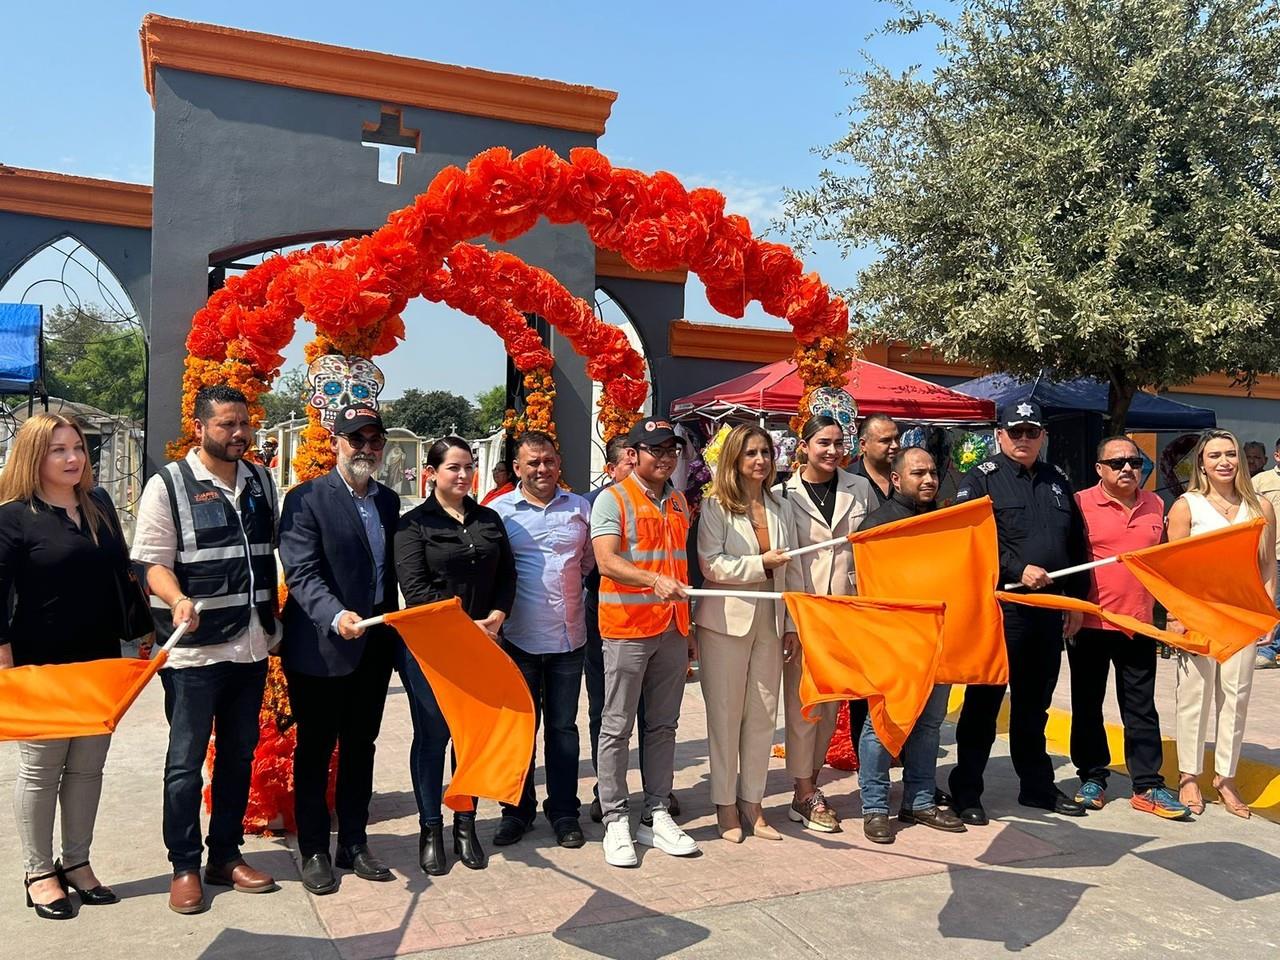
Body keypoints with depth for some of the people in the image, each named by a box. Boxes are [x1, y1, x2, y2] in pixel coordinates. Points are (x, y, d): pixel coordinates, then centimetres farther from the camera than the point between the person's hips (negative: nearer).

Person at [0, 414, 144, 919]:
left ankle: (77, 862, 26)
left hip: (101, 662, 5)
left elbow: (121, 573, 14)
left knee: (87, 767, 12)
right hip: (42, 667, -5)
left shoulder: (100, 507, 8)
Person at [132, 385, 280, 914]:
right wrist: (178, 602, -28)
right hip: (194, 650, -5)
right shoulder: (168, 485, -7)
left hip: (252, 646, 5)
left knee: (239, 755, 15)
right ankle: (184, 867, 20)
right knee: (186, 761, 6)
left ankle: (226, 855, 29)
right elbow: (155, 563, -9)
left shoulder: (262, 481, 8)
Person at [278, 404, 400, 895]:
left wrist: (391, 632, 12)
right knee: (315, 748, 8)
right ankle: (313, 851, 22)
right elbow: (301, 572, -19)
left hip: (374, 644, 6)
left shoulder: (388, 500, 10)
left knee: (361, 745, 15)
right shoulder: (306, 499, -10)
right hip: (321, 646, -6)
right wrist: (336, 616, -34)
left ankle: (355, 844, 28)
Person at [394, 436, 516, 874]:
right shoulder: (414, 523, -3)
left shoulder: (489, 520, 12)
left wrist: (495, 618, -6)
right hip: (428, 645, -4)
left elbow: (507, 575, 11)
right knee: (432, 734, 3)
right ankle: (430, 829, 17)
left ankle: (466, 825, 22)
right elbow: (414, 587, -11)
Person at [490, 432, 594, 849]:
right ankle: (517, 810, 24)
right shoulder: (499, 511, -1)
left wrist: (565, 585, 7)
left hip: (569, 635, 2)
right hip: (520, 637, -2)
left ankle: (564, 811, 23)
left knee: (563, 726, 11)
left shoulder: (579, 507, 6)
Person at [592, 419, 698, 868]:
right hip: (626, 628, -6)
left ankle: (656, 816, 22)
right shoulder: (612, 499, -5)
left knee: (663, 726, 11)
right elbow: (606, 561, -17)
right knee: (617, 728, 2)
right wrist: (654, 581, -33)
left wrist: (689, 628, 17)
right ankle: (616, 821, 12)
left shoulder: (679, 502, 14)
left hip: (672, 629, 6)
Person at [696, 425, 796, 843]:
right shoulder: (715, 507, -4)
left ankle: (752, 802, 20)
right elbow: (710, 564, -13)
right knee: (725, 714, 3)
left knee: (763, 714, 8)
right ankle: (725, 805, 15)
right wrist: (761, 564, -15)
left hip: (769, 621, 5)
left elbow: (790, 570, 14)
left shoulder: (779, 508, 13)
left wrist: (792, 622, 10)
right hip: (726, 621, -5)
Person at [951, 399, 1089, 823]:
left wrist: (1076, 600, 14)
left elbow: (1076, 545, 19)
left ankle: (1037, 784, 29)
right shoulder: (981, 479, -3)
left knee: (1035, 702, 17)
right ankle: (966, 791, 9)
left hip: (1049, 608, 6)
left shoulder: (1057, 481, 16)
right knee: (984, 700, 1)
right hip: (999, 607, -6)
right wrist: (1018, 570, -20)